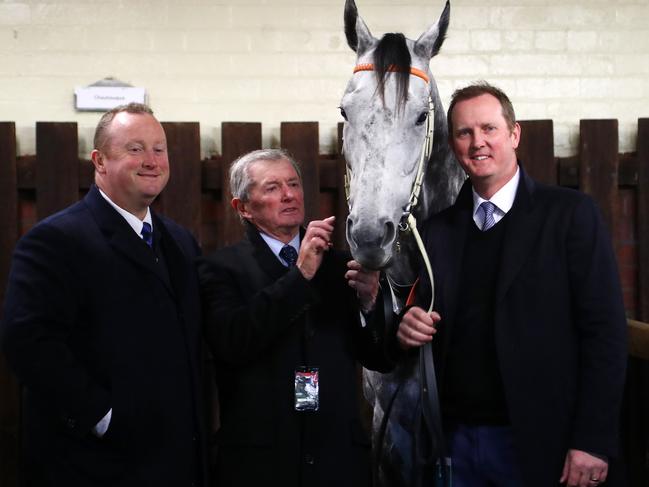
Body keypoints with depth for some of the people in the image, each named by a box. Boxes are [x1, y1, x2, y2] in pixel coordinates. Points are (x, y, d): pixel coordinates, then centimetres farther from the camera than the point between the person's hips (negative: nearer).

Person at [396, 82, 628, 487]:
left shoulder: (570, 214, -4)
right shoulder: (438, 228, 9)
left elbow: (605, 332, -9)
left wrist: (593, 442, -15)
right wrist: (410, 328, -7)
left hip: (540, 444, -4)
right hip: (456, 439, 4)